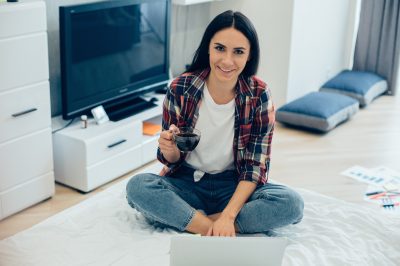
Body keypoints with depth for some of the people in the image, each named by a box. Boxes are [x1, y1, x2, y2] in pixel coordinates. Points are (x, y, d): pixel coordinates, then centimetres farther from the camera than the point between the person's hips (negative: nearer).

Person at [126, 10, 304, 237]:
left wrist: (228, 216, -25)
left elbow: (256, 165, -11)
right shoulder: (180, 89, -11)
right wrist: (169, 150, -28)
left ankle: (192, 222, -21)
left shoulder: (259, 95, -12)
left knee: (292, 204, -27)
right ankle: (222, 233, -24)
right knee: (137, 187, -28)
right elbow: (173, 159, -3)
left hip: (234, 186, 0)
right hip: (187, 182, 0)